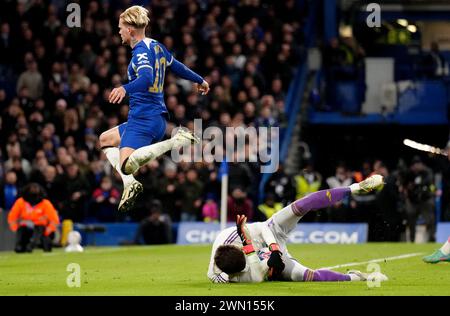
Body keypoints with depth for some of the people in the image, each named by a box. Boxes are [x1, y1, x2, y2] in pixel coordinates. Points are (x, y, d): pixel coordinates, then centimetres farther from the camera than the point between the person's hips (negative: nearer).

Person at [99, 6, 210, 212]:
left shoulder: (141, 51, -12)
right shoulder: (157, 46, 15)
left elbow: (147, 79, -28)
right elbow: (177, 67, 29)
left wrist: (125, 89, -42)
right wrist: (200, 80, 44)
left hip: (143, 119, -10)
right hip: (157, 118, 10)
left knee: (127, 165, -26)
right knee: (105, 140, 24)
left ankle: (176, 141, -24)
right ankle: (129, 183, 5)